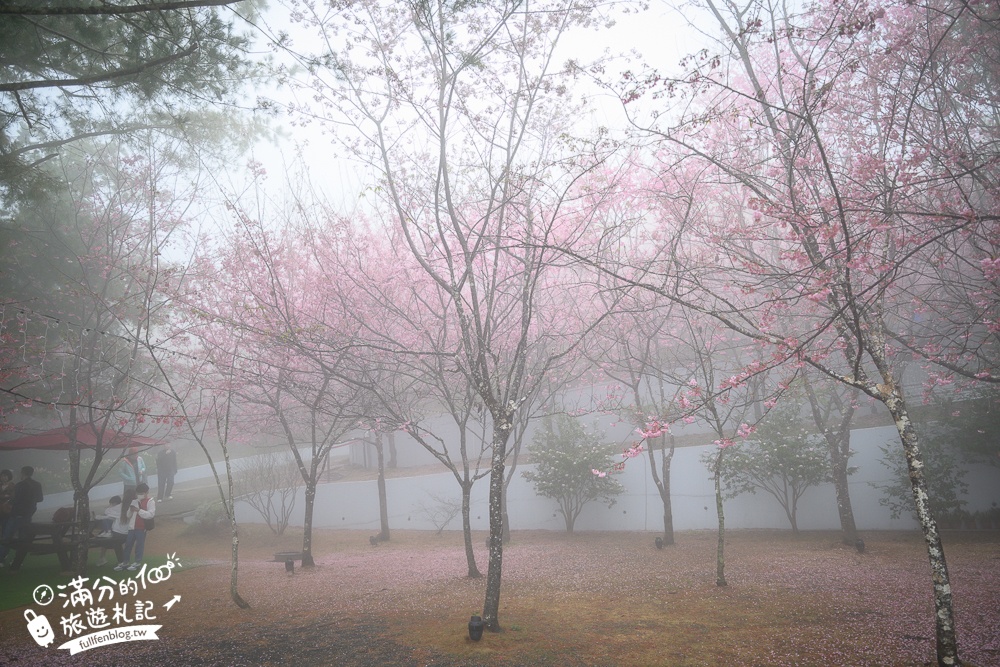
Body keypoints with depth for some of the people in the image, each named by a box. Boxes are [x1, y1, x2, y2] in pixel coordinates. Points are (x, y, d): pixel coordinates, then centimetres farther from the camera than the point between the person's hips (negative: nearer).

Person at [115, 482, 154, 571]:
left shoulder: (150, 501, -8)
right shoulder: (134, 501, 11)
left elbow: (150, 514, -21)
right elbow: (128, 515, 14)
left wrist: (139, 510, -27)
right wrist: (130, 511, -9)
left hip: (141, 528, -6)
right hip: (131, 527, 6)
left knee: (139, 545, 3)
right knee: (128, 544, 11)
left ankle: (137, 562, 12)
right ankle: (125, 562, 21)